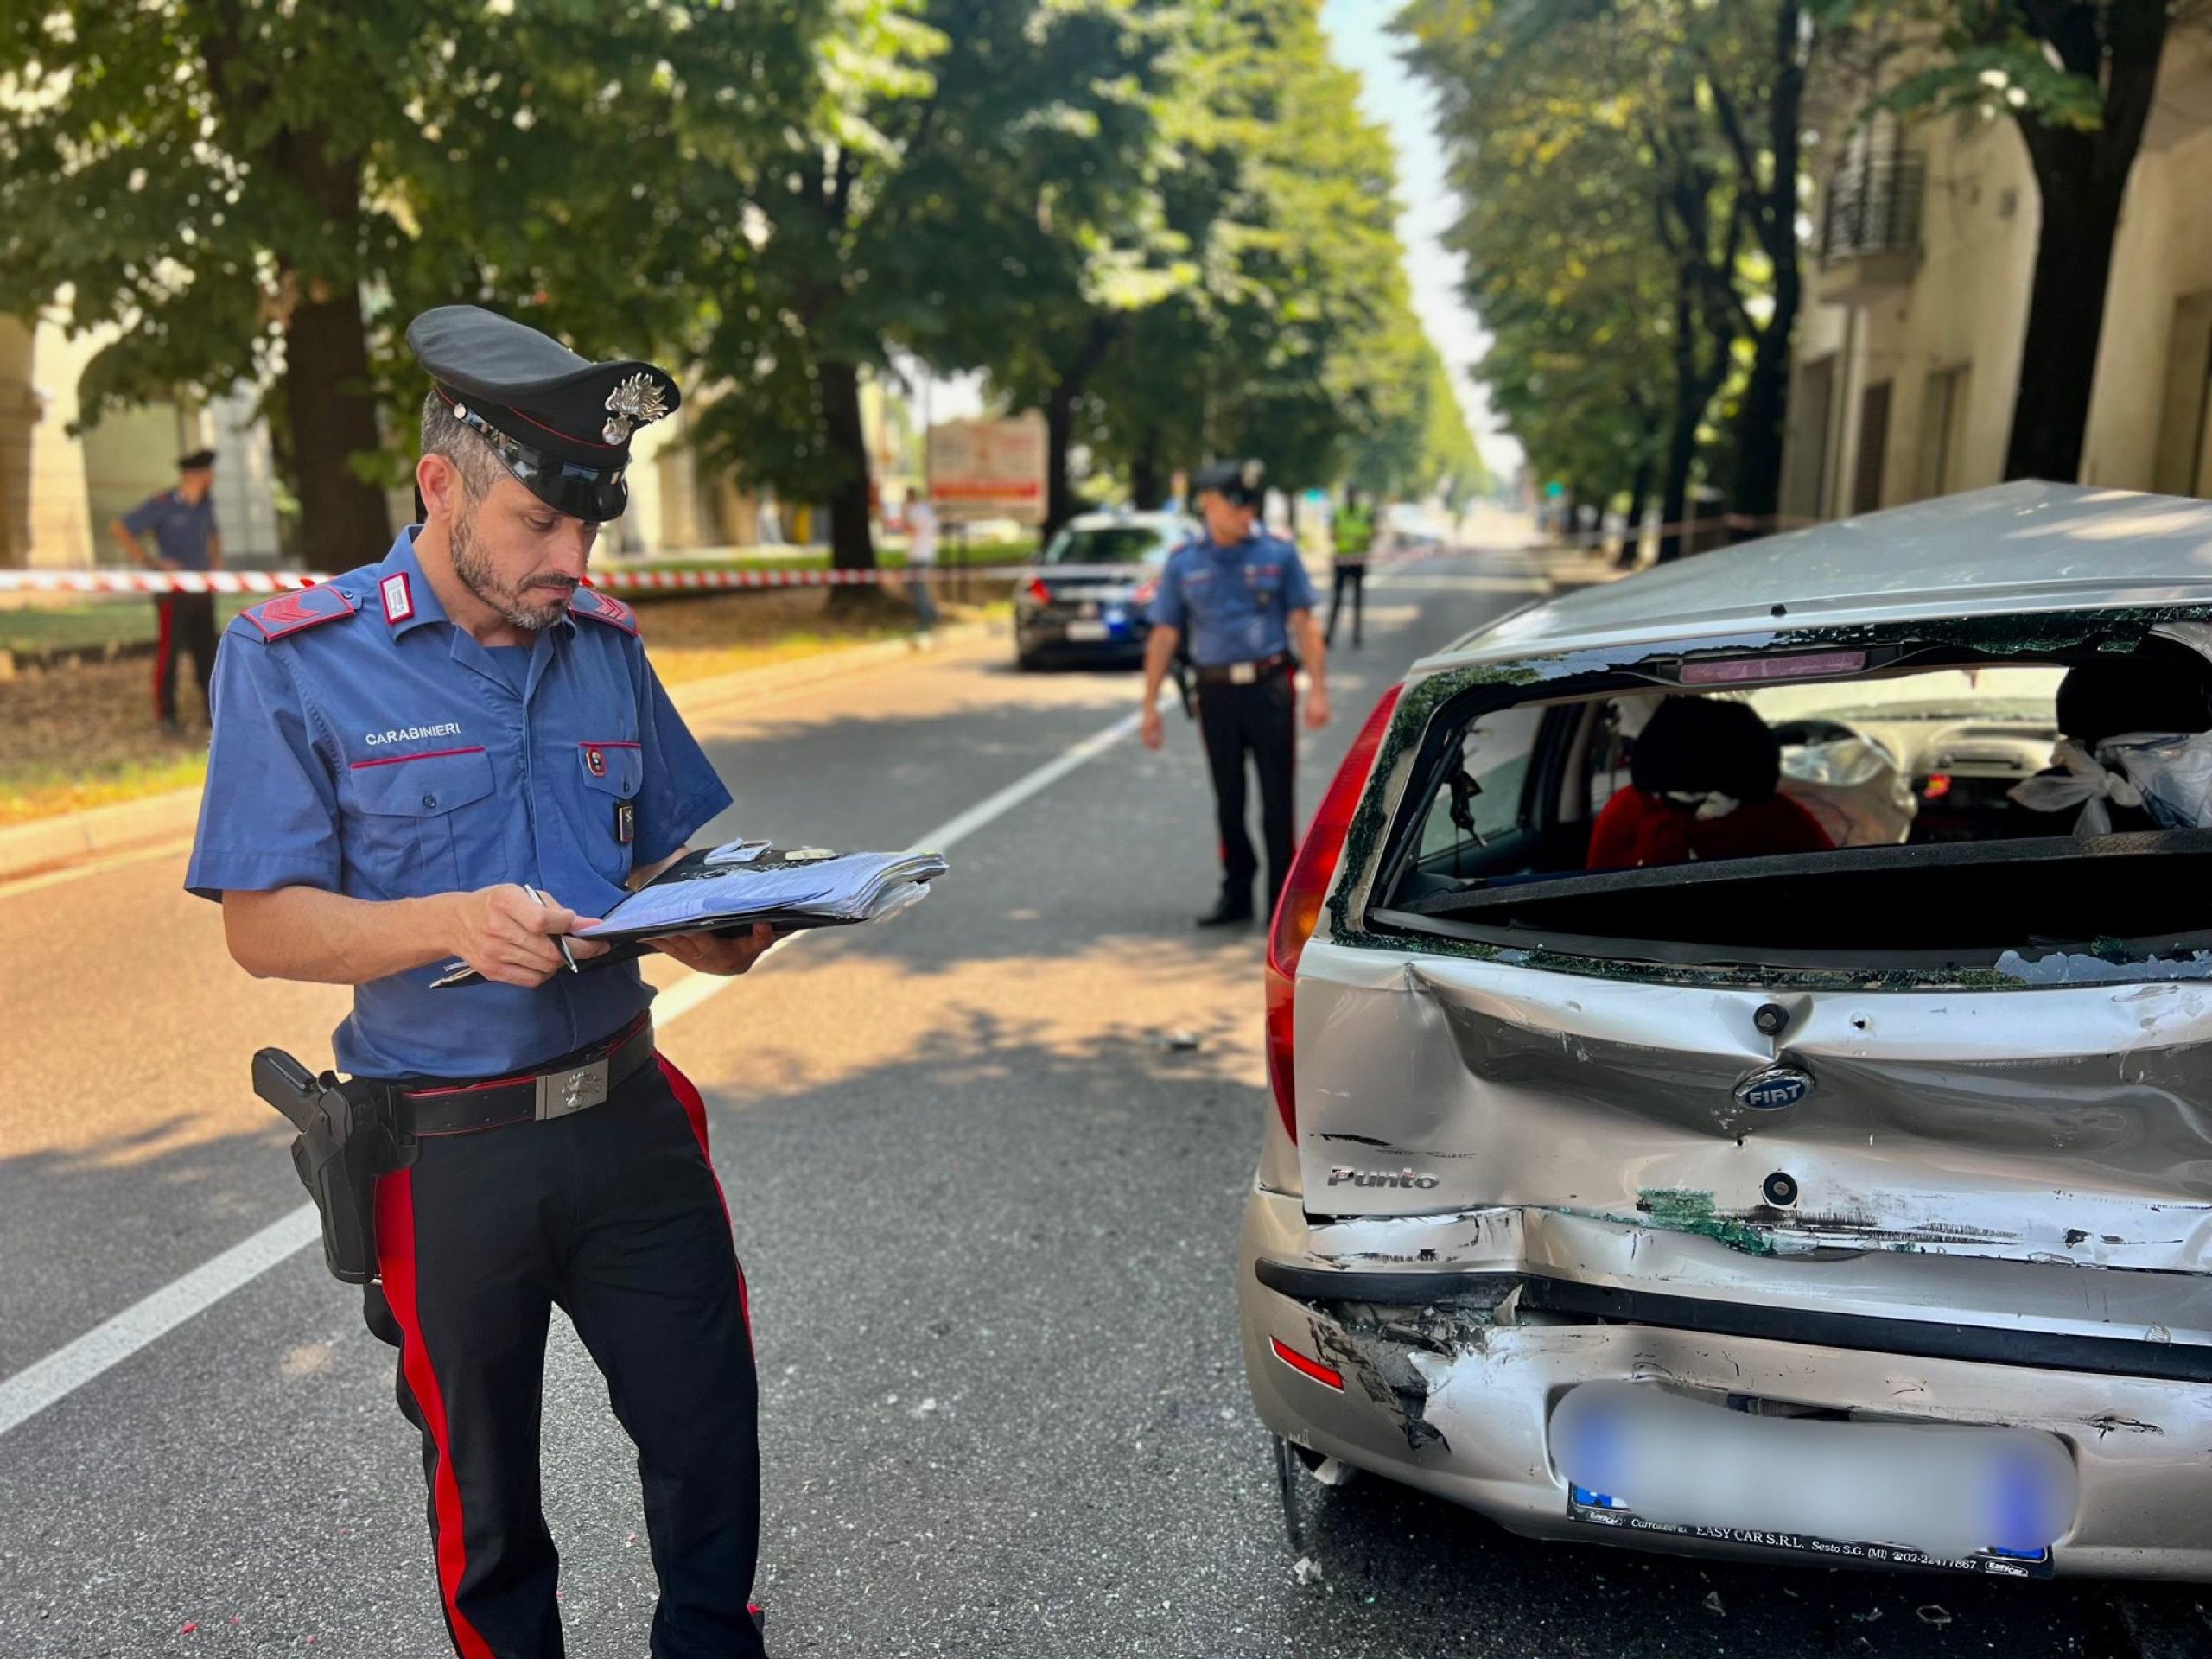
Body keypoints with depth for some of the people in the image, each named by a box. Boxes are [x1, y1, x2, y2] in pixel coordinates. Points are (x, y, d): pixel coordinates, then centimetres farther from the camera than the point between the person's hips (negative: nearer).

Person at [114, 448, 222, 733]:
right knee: (168, 650, 0)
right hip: (172, 590, -6)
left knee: (207, 650, 8)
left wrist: (217, 561, 14)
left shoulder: (206, 503, 9)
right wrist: (153, 562, -15)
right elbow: (120, 528, -12)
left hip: (202, 590, 6)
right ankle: (166, 715, 7)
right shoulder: (162, 504, -11)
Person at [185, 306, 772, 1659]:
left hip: (628, 1114, 3)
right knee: (487, 1493, 17)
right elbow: (263, 927, -9)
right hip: (447, 1148, -3)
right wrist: (456, 923, -27)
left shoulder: (605, 646, 4)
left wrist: (716, 935, -11)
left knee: (712, 1440, 12)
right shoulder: (296, 659, -9)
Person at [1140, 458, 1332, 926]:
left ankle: (1283, 899, 11)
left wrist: (1318, 689, -7)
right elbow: (1164, 636, 6)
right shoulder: (1183, 563, 4)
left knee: (1277, 799, 1)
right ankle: (1236, 894, 23)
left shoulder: (1278, 553, 1)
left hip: (1270, 688, -1)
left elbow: (1304, 624, 1)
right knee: (1229, 800, 10)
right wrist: (1150, 704, 4)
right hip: (1216, 693, 2)